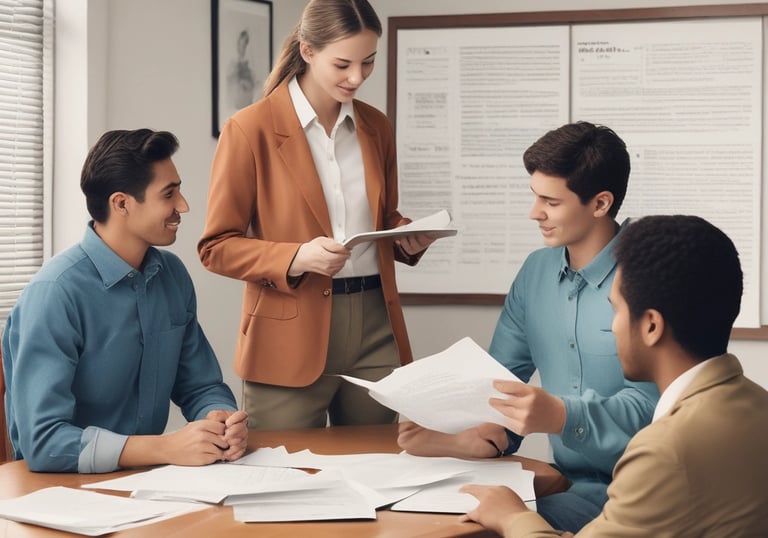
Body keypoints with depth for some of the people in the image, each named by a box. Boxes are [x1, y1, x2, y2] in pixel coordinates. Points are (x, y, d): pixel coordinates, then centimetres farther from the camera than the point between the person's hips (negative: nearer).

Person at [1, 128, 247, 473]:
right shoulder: (57, 292, -17)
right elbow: (42, 440, -23)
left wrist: (222, 422, -12)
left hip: (148, 477, 6)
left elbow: (200, 387, 10)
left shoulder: (173, 275, 3)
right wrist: (166, 447, -27)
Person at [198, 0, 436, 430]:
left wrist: (409, 237, -1)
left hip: (375, 330, 5)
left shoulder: (376, 126, 10)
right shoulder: (250, 129, -7)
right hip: (290, 339, -5)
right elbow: (217, 247, -6)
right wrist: (295, 258, -22)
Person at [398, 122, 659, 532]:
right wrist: (489, 430, -11)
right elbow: (498, 377, 11)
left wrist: (559, 416, -36)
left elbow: (648, 405, -19)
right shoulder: (536, 271, 10)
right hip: (567, 482, 6)